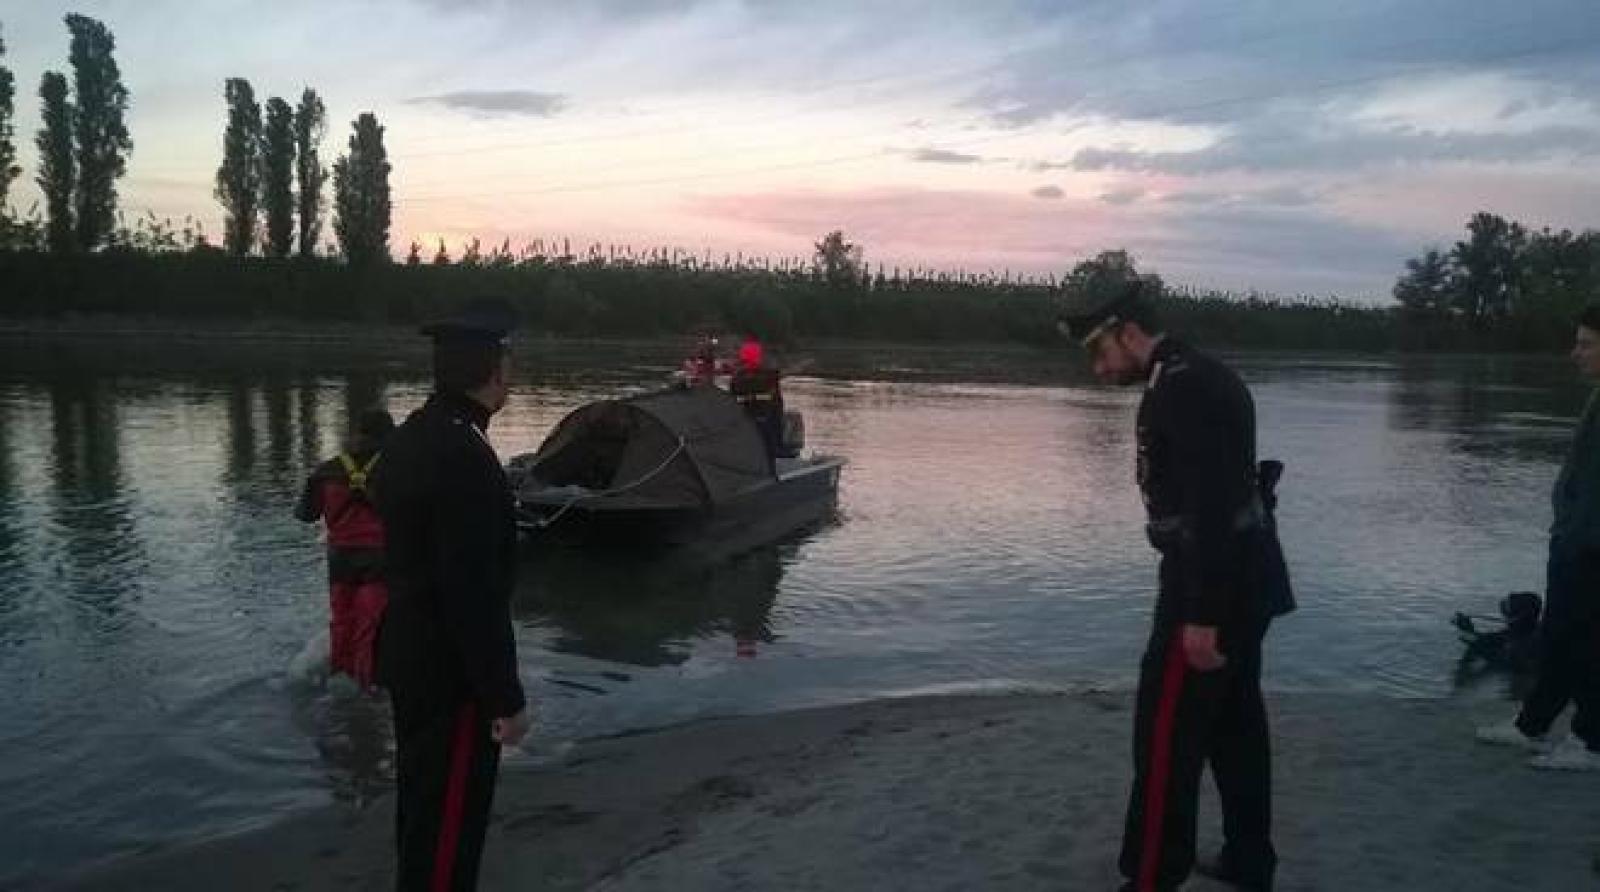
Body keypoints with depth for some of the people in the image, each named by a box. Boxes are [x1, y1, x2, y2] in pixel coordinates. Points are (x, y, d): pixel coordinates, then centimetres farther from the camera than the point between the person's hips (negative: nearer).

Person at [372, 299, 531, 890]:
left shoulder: (409, 437, 5)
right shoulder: (465, 458, -26)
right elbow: (475, 593, -26)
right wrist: (506, 698, -18)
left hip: (410, 659, 10)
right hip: (451, 674, -10)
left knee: (422, 807, 24)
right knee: (449, 820, 5)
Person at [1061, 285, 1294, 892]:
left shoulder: (1181, 386, -18)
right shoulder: (1205, 377, 15)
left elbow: (1210, 503, -25)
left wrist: (1201, 614, -25)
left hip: (1213, 583, -10)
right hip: (1246, 576, 10)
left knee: (1167, 732, -3)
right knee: (1234, 725, 18)